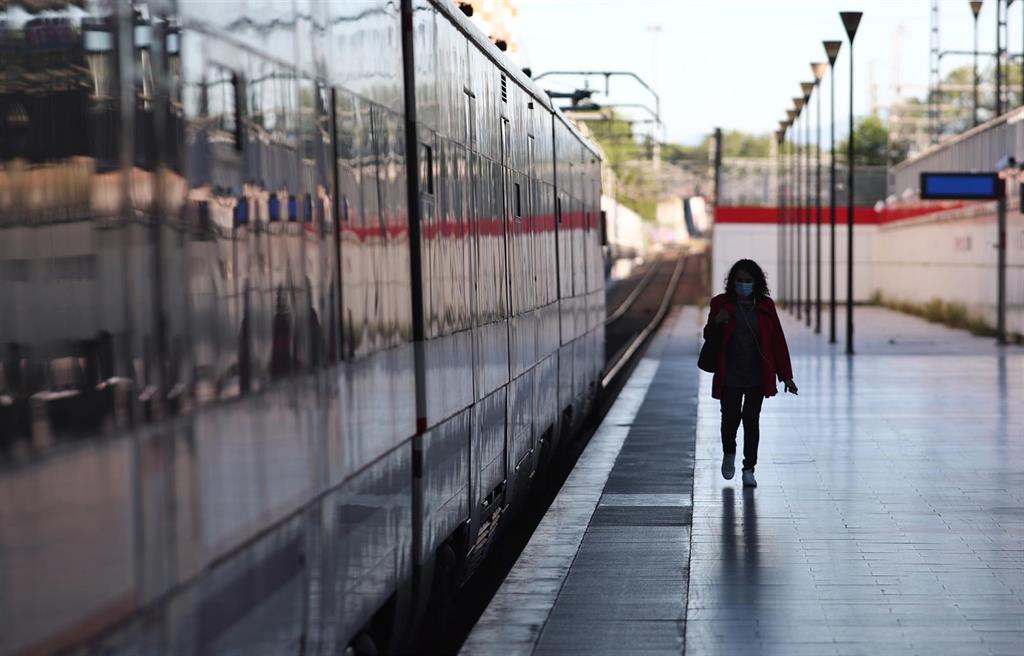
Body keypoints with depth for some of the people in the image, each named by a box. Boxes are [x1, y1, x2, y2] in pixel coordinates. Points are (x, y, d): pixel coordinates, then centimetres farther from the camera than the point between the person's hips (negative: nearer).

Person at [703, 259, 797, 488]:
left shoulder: (765, 306, 4)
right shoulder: (721, 304, 1)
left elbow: (778, 341, 4)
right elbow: (708, 336, 10)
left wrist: (786, 375, 1)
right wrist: (715, 323, -14)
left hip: (758, 376, 1)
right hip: (730, 376, -1)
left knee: (751, 420, -1)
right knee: (731, 418, 0)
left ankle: (749, 469, 7)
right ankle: (729, 454, 31)